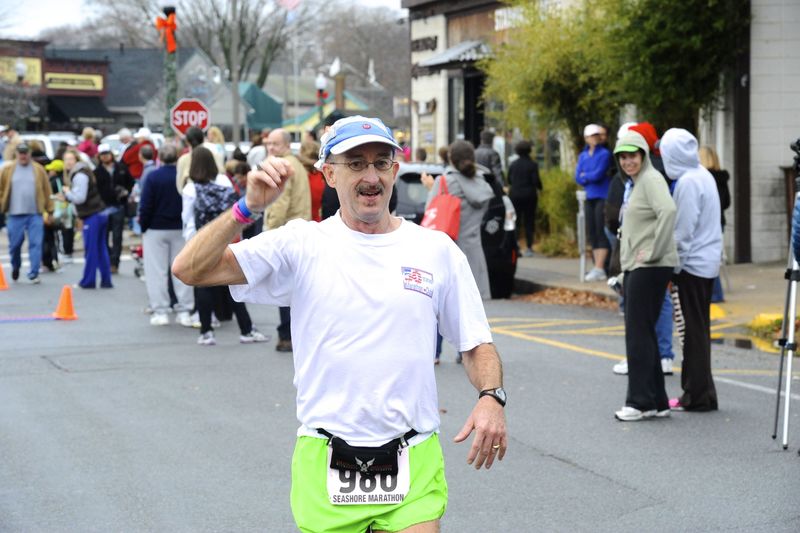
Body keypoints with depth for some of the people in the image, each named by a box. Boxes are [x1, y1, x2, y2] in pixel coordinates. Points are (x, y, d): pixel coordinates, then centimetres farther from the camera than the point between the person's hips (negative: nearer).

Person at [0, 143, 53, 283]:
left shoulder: (39, 169, 4)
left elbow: (47, 191, 5)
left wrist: (49, 210, 4)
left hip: (35, 214, 0)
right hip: (15, 215, 0)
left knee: (36, 244, -6)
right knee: (15, 244, 8)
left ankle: (33, 274, -3)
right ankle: (15, 267, 34)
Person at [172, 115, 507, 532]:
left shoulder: (436, 249, 5)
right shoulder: (302, 244, 1)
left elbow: (477, 346, 11)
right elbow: (189, 270, -6)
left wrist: (490, 398, -9)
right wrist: (247, 209, -18)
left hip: (413, 465, 1)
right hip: (325, 466, 0)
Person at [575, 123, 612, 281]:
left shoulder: (605, 154, -5)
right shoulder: (582, 156, 13)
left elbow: (598, 174, -14)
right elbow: (578, 178, 6)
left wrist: (585, 176, 2)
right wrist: (591, 179, -7)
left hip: (602, 197, -7)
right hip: (590, 197, 7)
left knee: (601, 233, -8)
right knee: (592, 234, 7)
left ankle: (600, 269, -10)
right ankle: (598, 267, 11)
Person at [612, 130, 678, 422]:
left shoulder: (651, 179, -13)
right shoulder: (632, 183, 18)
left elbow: (668, 211, -29)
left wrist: (653, 252, -24)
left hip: (650, 267, -10)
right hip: (634, 266, 10)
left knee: (639, 332, -7)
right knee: (641, 332, 12)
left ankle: (641, 401, -2)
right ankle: (656, 401, 18)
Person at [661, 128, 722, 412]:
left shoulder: (687, 182, -16)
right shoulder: (705, 176, 12)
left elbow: (683, 230, -17)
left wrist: (673, 267, -11)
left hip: (693, 264, -9)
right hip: (708, 262, 9)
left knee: (695, 329, -3)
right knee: (698, 328, 13)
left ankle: (698, 396, 1)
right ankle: (698, 393, 18)